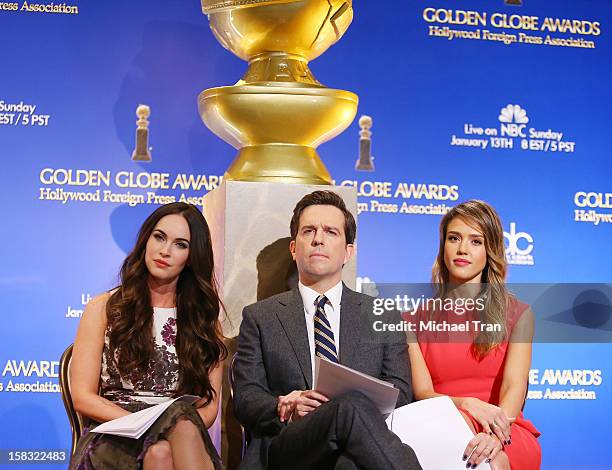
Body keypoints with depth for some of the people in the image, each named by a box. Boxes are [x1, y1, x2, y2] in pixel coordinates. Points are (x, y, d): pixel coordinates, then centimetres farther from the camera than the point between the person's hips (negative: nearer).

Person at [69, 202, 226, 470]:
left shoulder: (204, 318, 13)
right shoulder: (104, 308, 8)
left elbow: (209, 405, 7)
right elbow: (83, 397, 1)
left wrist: (183, 428, -17)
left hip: (183, 438, 2)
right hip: (114, 438, -1)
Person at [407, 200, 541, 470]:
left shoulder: (518, 313, 10)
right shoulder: (415, 316, 11)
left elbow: (514, 387, -6)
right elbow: (422, 392, 0)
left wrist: (494, 435, -28)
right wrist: (466, 404, -23)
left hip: (507, 438, -2)